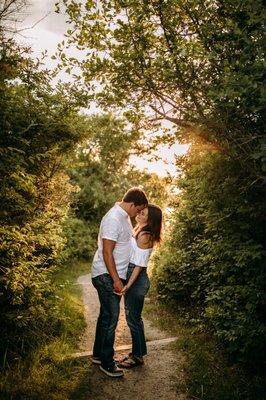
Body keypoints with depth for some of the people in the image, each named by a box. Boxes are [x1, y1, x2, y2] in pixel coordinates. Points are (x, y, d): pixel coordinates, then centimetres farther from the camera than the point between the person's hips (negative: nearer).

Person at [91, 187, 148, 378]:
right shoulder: (113, 219, -23)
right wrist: (116, 280, -22)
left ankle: (98, 354, 31)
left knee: (106, 315, 17)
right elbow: (107, 252, -24)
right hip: (106, 276, -10)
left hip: (114, 275, 10)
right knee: (111, 318, -2)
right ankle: (106, 362, 11)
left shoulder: (124, 216, 9)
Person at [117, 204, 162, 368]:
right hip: (131, 276, 10)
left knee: (133, 318, 3)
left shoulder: (144, 236, -21)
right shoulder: (138, 229, 7)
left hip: (137, 279, -10)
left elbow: (139, 265, -21)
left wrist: (128, 285, -22)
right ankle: (137, 352, 33)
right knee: (133, 317, 19)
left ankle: (138, 356, 19)